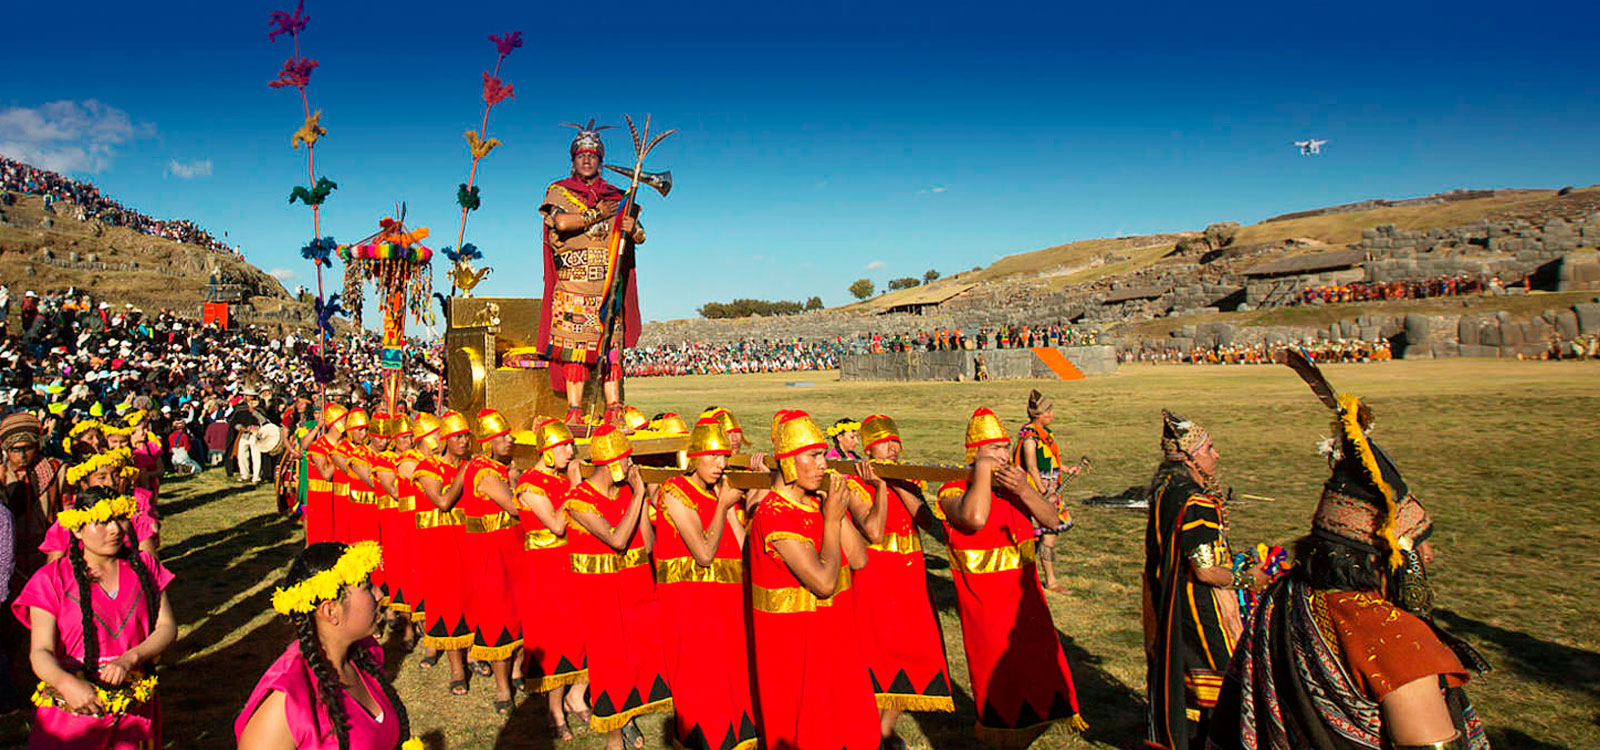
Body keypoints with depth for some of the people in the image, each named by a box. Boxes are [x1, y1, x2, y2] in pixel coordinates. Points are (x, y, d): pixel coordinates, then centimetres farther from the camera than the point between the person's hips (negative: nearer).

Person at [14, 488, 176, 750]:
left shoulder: (143, 566, 5)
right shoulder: (52, 579, -4)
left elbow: (167, 627, 2)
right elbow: (41, 652, -10)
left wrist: (130, 659, -16)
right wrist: (66, 683, -30)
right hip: (73, 706, -2)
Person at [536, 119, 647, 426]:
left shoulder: (614, 197, 16)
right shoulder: (558, 192, 9)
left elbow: (639, 236, 9)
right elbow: (562, 222, -12)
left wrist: (632, 227, -14)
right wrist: (598, 214, -6)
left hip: (608, 284, 2)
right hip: (572, 283, -2)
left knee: (610, 345, -1)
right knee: (573, 344, -6)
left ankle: (614, 410, 0)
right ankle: (575, 410, -3)